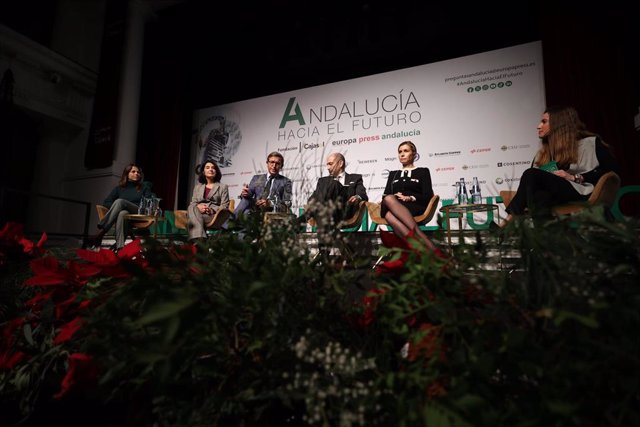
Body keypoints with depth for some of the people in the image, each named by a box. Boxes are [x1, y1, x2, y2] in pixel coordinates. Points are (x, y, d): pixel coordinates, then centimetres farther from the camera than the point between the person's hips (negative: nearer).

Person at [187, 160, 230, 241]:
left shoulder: (223, 187, 15)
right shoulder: (197, 187, 27)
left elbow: (224, 206, 4)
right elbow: (192, 203, 16)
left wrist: (212, 210, -17)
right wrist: (198, 206, -10)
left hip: (214, 215, -2)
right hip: (197, 213, 3)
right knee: (192, 208, -36)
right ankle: (199, 239, -54)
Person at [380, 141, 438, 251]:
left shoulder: (423, 171, 19)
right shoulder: (393, 173, 29)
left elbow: (428, 196, 6)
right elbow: (385, 195, 16)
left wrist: (410, 198, -12)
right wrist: (394, 197, -7)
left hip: (415, 208, -2)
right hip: (392, 207, 3)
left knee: (389, 200, -36)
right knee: (388, 199, -38)